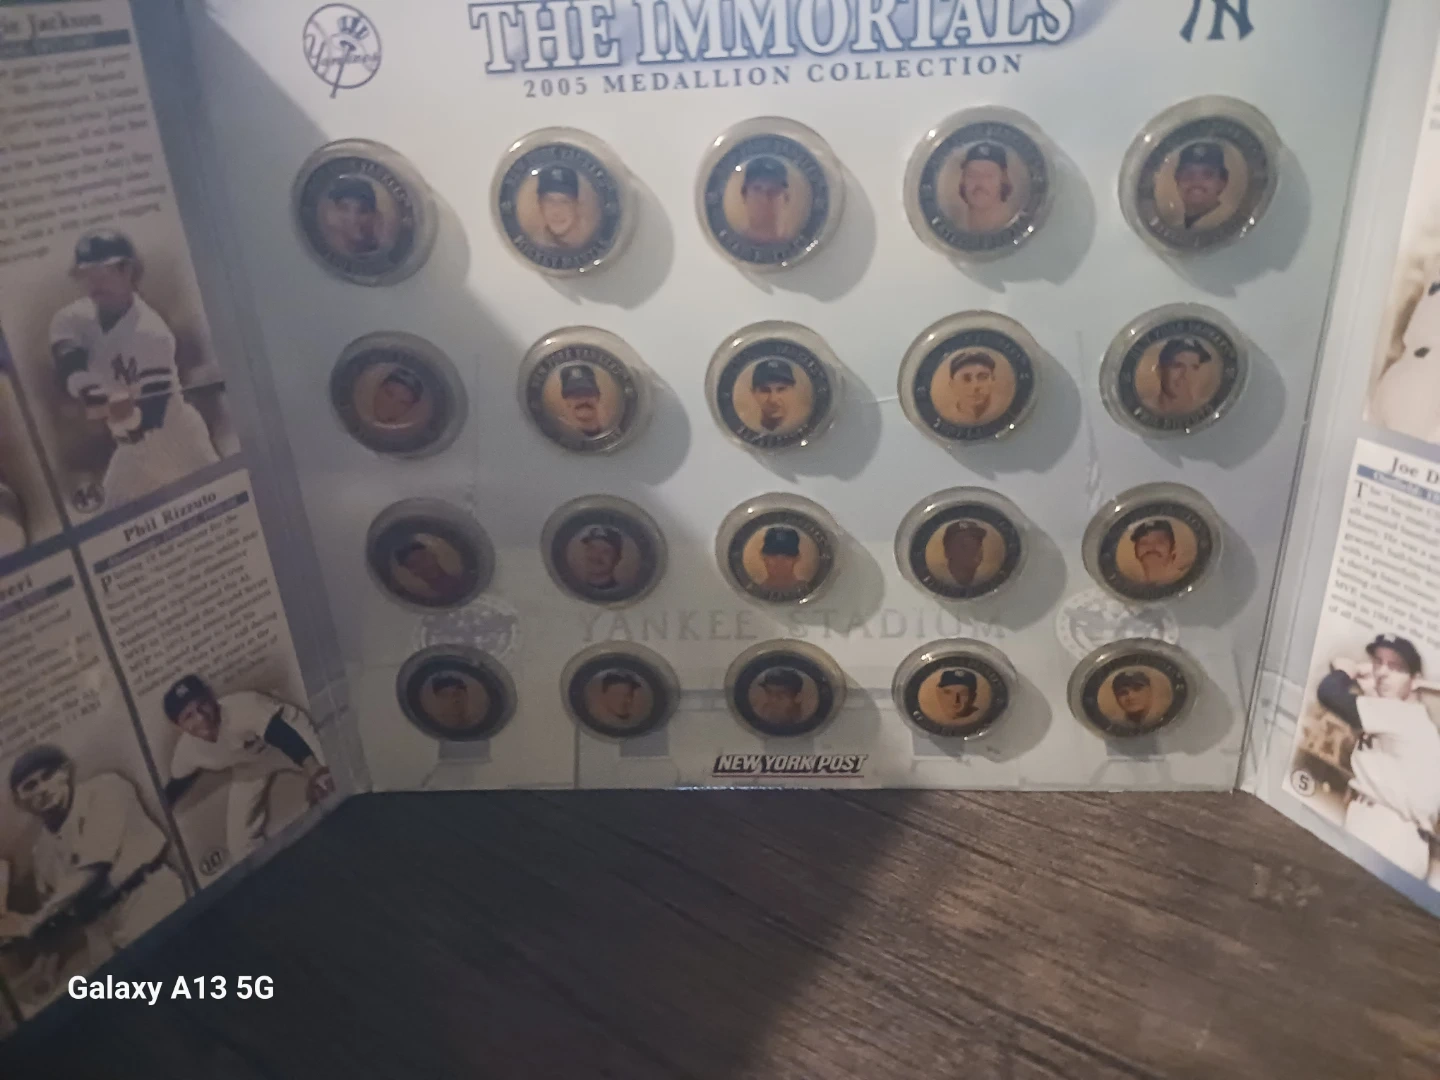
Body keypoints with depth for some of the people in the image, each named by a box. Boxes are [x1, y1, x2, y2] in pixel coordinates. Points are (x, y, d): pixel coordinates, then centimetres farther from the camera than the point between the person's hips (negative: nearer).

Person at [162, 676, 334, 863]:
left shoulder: (242, 707, -40)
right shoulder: (187, 750, -21)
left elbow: (283, 735, -50)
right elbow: (175, 786, 0)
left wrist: (314, 771, -63)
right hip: (249, 765, 5)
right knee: (242, 844, -2)